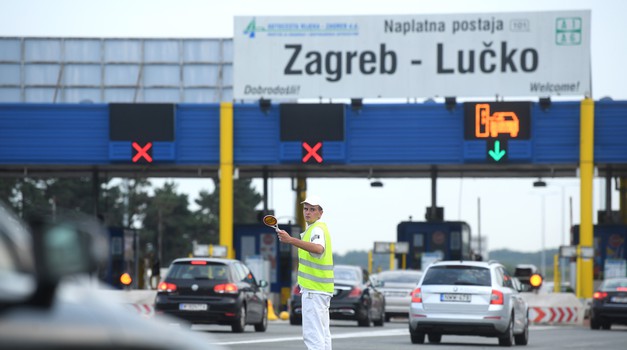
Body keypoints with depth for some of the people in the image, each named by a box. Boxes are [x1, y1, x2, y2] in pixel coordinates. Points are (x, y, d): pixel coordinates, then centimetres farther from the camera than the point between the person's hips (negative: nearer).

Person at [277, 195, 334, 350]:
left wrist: (291, 240, -50)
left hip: (313, 291, -11)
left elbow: (318, 248, -38)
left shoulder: (317, 229, -16)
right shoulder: (318, 228, 17)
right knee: (323, 334, 14)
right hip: (322, 290, 11)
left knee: (312, 334, -15)